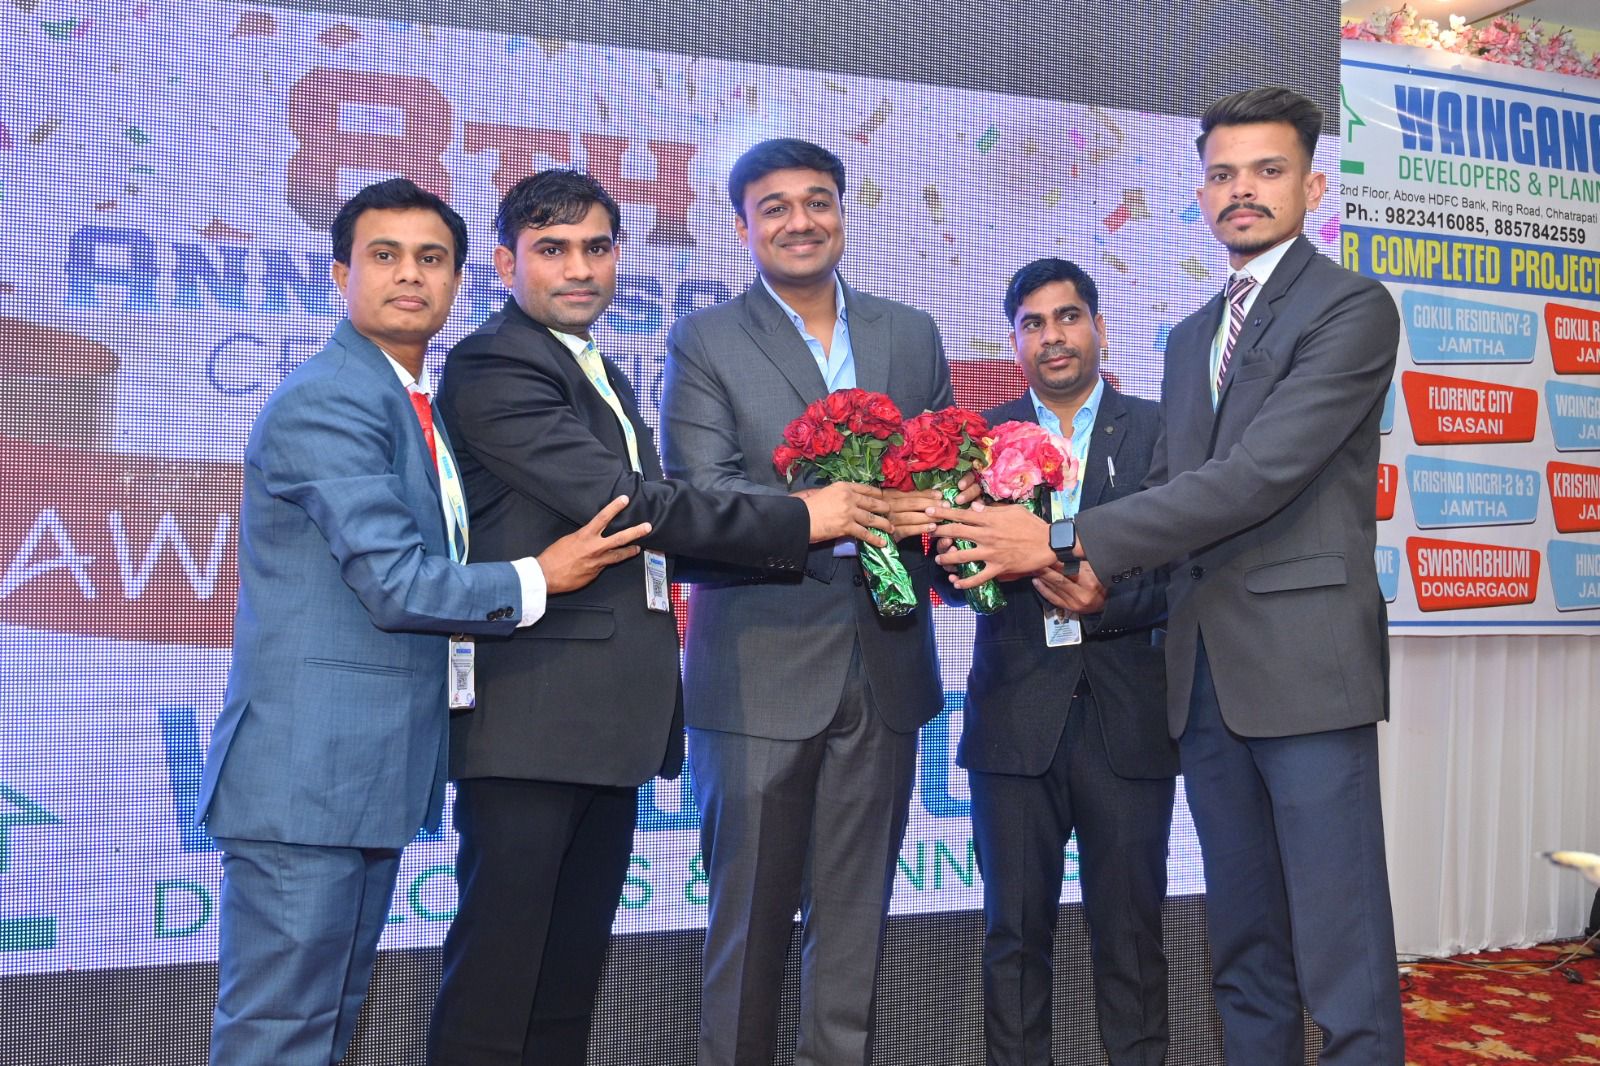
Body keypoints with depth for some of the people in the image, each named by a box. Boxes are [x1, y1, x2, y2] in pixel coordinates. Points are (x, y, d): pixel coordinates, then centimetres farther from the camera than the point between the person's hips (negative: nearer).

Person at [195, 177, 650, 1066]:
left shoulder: (413, 405, 16)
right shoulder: (328, 400, -14)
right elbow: (398, 585, -20)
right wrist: (536, 580, -7)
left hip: (367, 769, 9)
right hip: (308, 771, -9)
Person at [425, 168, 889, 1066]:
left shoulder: (605, 376, 20)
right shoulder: (492, 367, -9)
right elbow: (619, 499, -19)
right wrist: (798, 519, -15)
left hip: (607, 720, 9)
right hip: (531, 717, -8)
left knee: (573, 977, 15)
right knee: (495, 987, 0)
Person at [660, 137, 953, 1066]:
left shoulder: (912, 336, 13)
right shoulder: (705, 343, 2)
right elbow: (703, 497, -10)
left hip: (886, 667, 3)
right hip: (761, 670, -3)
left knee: (857, 913, 13)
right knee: (751, 912, 7)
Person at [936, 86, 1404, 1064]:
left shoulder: (1352, 308, -4)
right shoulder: (1191, 338, 20)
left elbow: (1261, 471, -17)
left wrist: (1068, 540, -20)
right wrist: (1104, 568, -1)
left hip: (1305, 661, -6)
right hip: (1205, 668, 7)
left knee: (1342, 957, -2)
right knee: (1244, 950, 14)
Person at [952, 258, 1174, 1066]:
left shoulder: (1158, 431, 4)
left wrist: (1103, 597, -20)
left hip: (1127, 718, -1)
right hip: (1014, 718, 1)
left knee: (1130, 931, 8)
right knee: (1015, 931, 9)